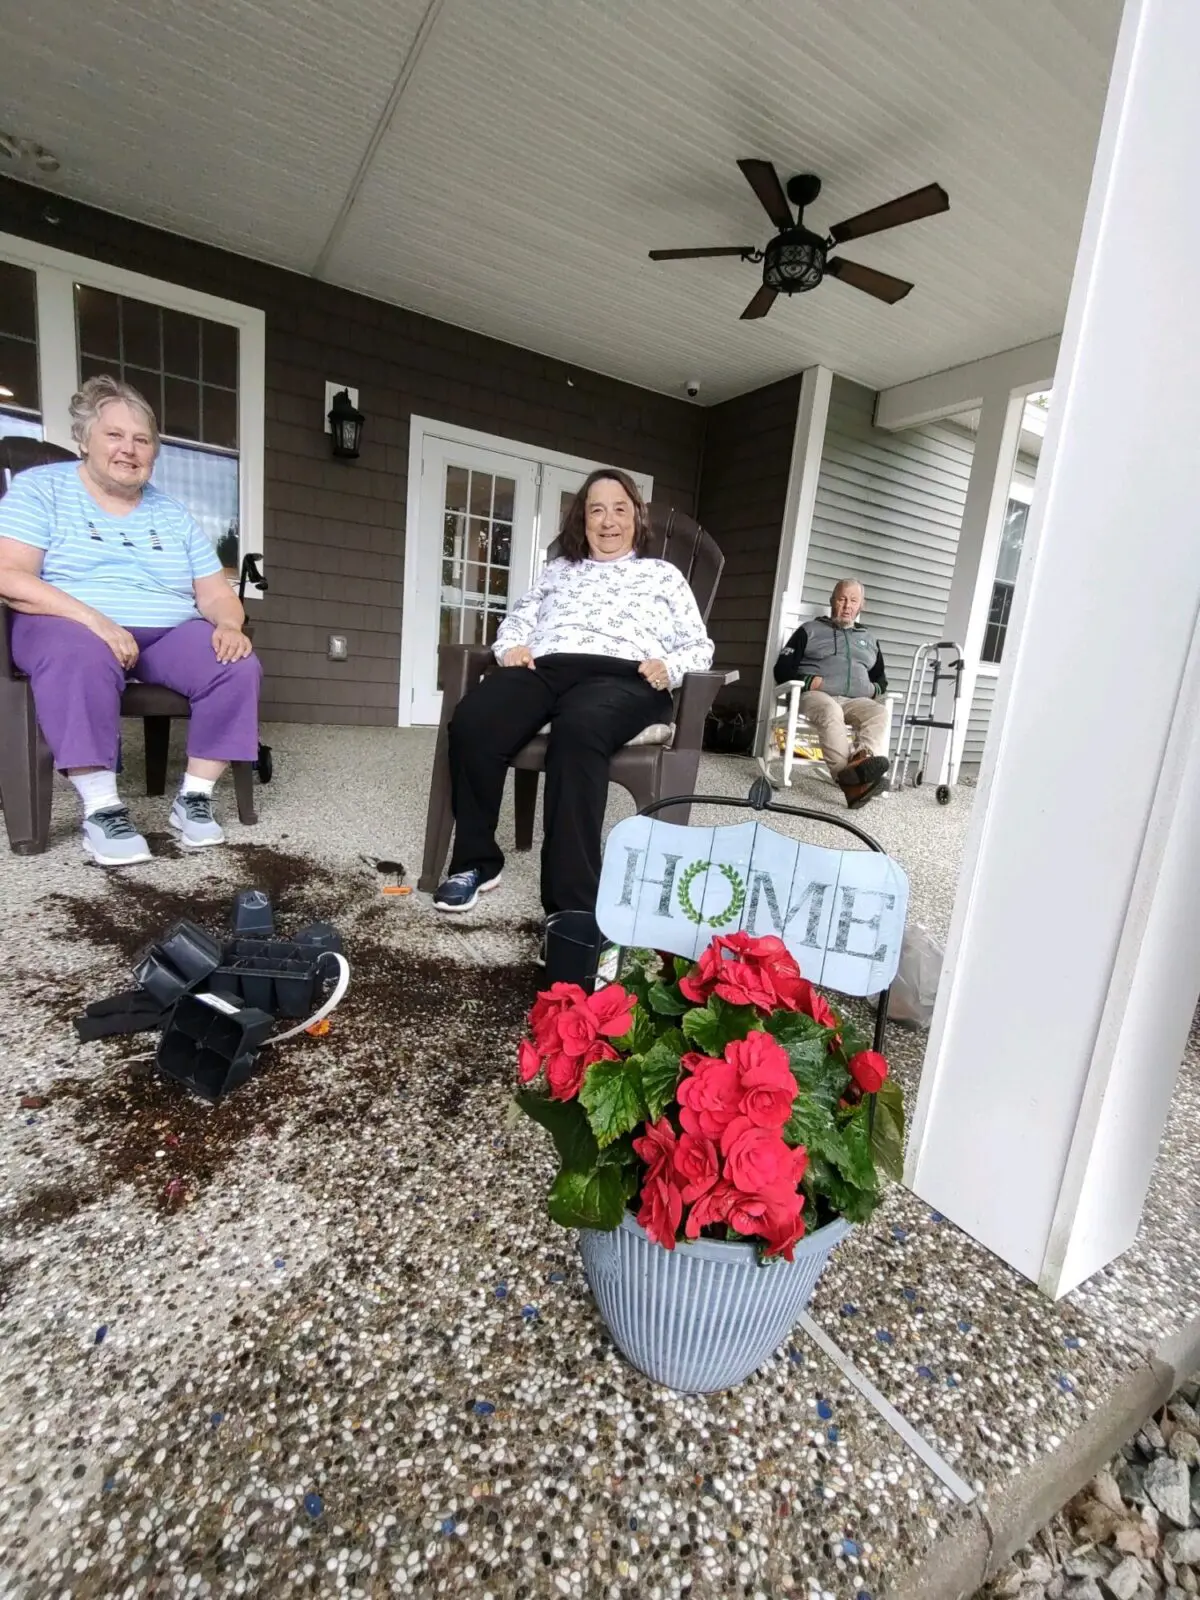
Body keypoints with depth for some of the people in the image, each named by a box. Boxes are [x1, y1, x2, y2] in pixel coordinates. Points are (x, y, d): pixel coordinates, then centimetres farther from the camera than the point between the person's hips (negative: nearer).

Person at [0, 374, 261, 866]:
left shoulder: (174, 515, 16)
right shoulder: (40, 488, 4)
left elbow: (217, 594, 9)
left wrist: (230, 626, -16)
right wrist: (95, 620, -25)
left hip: (168, 635, 4)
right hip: (70, 625, -3)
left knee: (239, 666, -24)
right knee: (83, 659, -38)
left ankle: (193, 798, -17)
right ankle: (101, 809, -31)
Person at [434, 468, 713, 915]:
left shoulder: (663, 575, 26)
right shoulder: (557, 569, 33)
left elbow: (700, 647, 19)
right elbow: (516, 619, 30)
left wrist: (670, 667, -4)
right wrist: (512, 645, 5)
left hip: (621, 676, -2)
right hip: (544, 666, 3)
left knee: (577, 730, -41)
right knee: (471, 723, -31)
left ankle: (572, 904, -39)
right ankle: (475, 861, -11)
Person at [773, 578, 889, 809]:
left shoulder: (869, 639, 29)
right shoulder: (810, 630, 16)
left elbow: (881, 679, 34)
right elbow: (782, 669, 6)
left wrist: (875, 690, 9)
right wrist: (807, 681, -12)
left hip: (856, 700, 4)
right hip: (816, 695, -4)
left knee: (879, 712, -31)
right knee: (831, 711, -39)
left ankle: (863, 760, -58)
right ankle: (850, 779, -57)